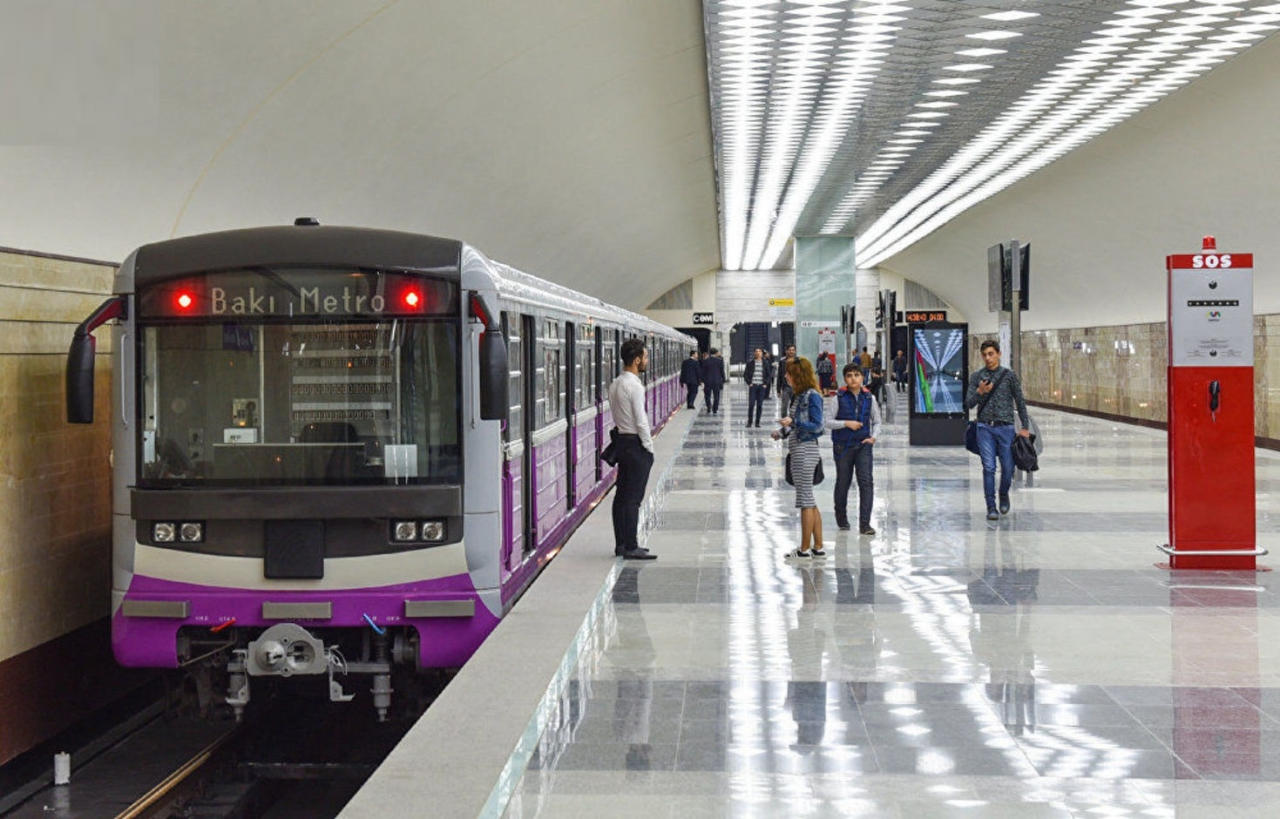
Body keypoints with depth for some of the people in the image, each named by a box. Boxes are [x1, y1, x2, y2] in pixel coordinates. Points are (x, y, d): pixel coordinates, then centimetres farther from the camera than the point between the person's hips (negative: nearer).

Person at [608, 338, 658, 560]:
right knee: (632, 498, -7)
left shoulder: (615, 384, 10)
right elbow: (641, 421, -19)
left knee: (622, 496, 12)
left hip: (622, 440, 9)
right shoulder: (634, 385, -18)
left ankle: (621, 543, 18)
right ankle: (630, 547, -5)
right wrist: (649, 447, -10)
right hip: (636, 444, -9)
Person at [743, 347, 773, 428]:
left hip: (762, 386, 1)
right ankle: (749, 422, 0)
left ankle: (757, 422, 6)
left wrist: (766, 383, -1)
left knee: (760, 405, 1)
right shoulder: (750, 363, 3)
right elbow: (745, 374, 6)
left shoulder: (766, 363, 6)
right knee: (751, 404, -7)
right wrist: (749, 383, -4)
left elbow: (769, 375, 10)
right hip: (753, 385, -1)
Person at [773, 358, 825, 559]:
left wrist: (793, 422, -25)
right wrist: (782, 432, 8)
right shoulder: (798, 396, 13)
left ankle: (805, 548, 2)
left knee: (805, 499, -3)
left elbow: (817, 425, -16)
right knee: (809, 501, 12)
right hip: (797, 450, 10)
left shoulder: (812, 396, -14)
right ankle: (818, 547, 17)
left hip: (806, 450, -10)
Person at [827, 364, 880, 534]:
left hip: (863, 445, 1)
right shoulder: (839, 398, -4)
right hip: (843, 446, -1)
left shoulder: (869, 398, 3)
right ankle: (841, 518, 32)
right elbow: (827, 422, -4)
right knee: (843, 483, 10)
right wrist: (846, 423, -15)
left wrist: (873, 437, -2)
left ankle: (864, 524, -12)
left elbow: (876, 421, 15)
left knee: (866, 482, -11)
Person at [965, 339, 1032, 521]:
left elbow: (1020, 402, 6)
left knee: (1008, 468, 0)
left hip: (1005, 427, 0)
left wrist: (1025, 427, 2)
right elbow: (969, 403, 4)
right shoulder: (976, 377, 7)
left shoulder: (1009, 375, 3)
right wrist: (979, 392, -16)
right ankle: (991, 508, -1)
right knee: (989, 468, -5)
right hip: (985, 428, 0)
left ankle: (1004, 495, 29)